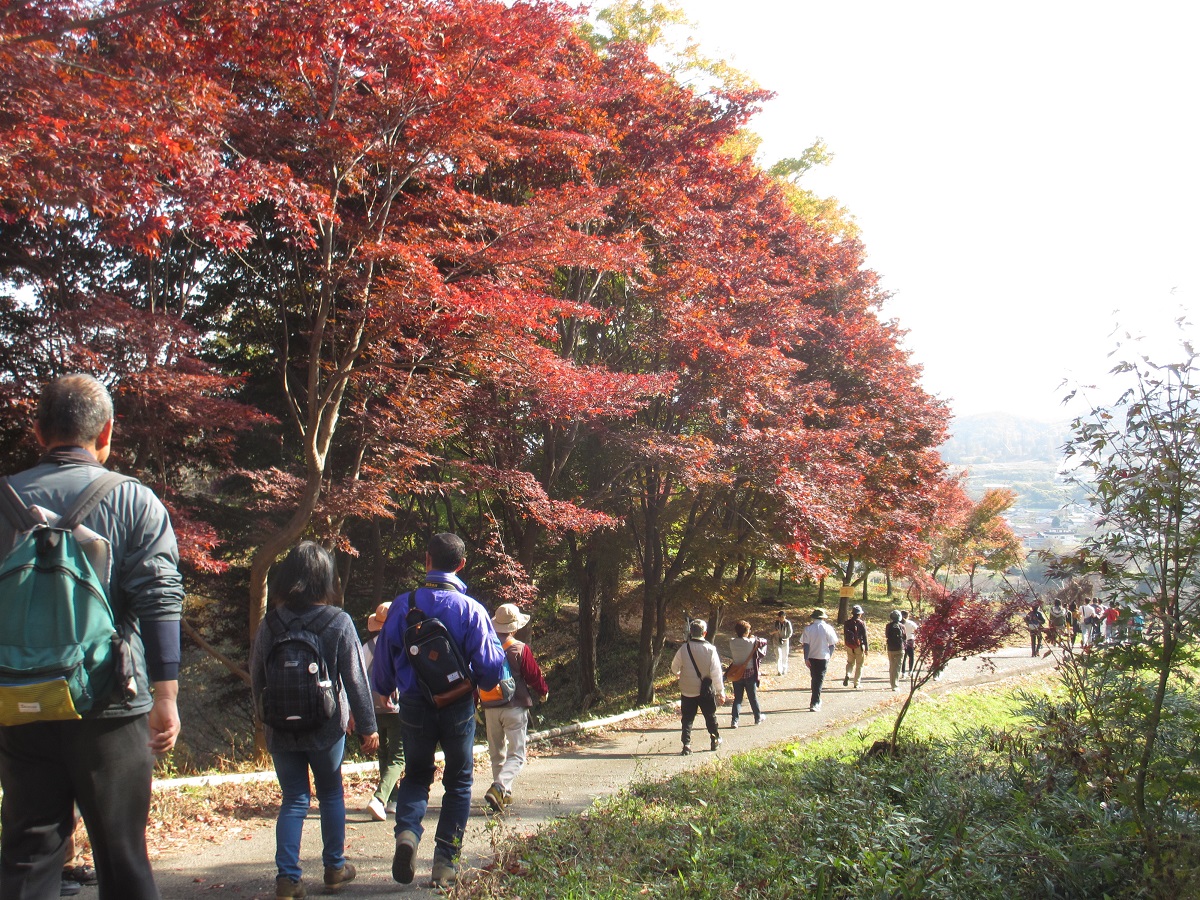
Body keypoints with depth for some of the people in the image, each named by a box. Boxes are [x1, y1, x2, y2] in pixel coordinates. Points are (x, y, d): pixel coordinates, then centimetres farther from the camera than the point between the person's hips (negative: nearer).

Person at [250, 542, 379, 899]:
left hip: (281, 730, 2)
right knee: (331, 795, 16)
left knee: (293, 799, 11)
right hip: (326, 727, -2)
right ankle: (335, 868, 25)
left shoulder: (269, 624, -4)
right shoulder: (338, 622, -11)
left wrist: (267, 718, 19)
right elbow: (356, 678, -8)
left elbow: (256, 680, 5)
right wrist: (368, 726, 0)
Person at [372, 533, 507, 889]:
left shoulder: (403, 606, -7)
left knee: (416, 776, 20)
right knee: (459, 783, 15)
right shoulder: (471, 610, -12)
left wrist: (385, 691, 22)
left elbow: (383, 658, 2)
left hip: (414, 707, 1)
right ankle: (446, 863, 12)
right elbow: (491, 664, -12)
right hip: (458, 708, -1)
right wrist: (483, 684, 12)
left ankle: (407, 831, -8)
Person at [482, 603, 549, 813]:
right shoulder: (520, 650, -11)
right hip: (515, 708, -4)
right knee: (516, 755, -1)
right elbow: (534, 675, -6)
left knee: (496, 753, 18)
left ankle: (504, 793, 24)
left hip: (490, 708, 4)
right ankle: (499, 787, -23)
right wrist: (543, 692, 15)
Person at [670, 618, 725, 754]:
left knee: (687, 719, 8)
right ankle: (715, 740, 33)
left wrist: (681, 674, 25)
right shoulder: (710, 650, -13)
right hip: (706, 691, 0)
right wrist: (721, 691, -5)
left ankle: (686, 744, -1)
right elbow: (716, 673, -13)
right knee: (710, 716, 19)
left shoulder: (683, 649, -10)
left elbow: (674, 669, 2)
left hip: (687, 691, 0)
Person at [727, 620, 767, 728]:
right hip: (750, 674, -2)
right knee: (753, 697, 15)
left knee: (737, 698, 9)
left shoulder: (732, 642, -9)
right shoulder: (752, 642, -16)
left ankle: (734, 720, -1)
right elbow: (764, 641, -2)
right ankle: (758, 718, 31)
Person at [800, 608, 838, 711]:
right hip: (823, 657, -2)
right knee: (819, 681, 1)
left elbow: (805, 645, -6)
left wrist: (806, 658, -6)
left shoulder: (808, 629, -1)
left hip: (811, 657, 2)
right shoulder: (827, 628, -6)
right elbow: (832, 645, -4)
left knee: (814, 679, 18)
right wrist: (829, 656, 7)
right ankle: (815, 704, -6)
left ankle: (816, 702, 25)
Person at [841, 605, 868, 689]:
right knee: (859, 665, 9)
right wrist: (866, 649, -2)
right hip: (859, 646, -3)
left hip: (849, 646, 3)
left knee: (850, 662, 20)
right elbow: (865, 637, -8)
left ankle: (847, 675, -8)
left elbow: (845, 634, 8)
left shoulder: (847, 622, 0)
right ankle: (856, 684, 9)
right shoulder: (862, 623, -10)